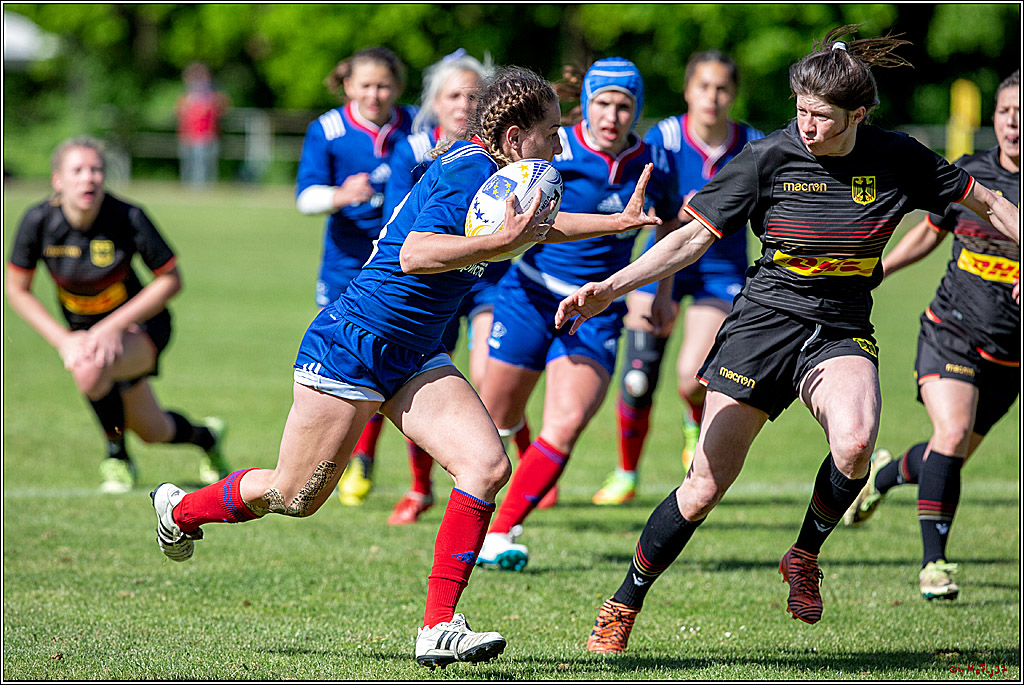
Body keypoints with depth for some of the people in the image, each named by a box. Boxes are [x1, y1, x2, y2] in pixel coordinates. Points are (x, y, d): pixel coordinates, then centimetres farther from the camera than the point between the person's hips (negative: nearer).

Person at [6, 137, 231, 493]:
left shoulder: (128, 218, -26)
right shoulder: (38, 221, -19)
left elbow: (170, 280, -17)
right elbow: (17, 290, -7)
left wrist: (114, 325, -25)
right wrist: (63, 339, -17)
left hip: (140, 323, -4)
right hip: (83, 330, 4)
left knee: (91, 367, -36)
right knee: (153, 431, 10)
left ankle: (117, 457, -8)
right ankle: (206, 436, 48)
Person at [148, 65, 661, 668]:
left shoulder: (492, 174, 7)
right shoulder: (468, 169, -22)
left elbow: (540, 224, 30)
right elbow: (415, 255, -35)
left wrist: (623, 222, 29)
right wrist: (504, 241, -39)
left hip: (414, 360, 9)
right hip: (350, 350, -9)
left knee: (488, 465, -13)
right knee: (293, 496, 6)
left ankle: (440, 628, -12)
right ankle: (181, 509, 36)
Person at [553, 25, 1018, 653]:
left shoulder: (896, 159, -4)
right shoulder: (771, 158, -9)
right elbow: (694, 236, -5)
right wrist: (608, 289, -14)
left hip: (842, 335, 1)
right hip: (765, 323, -1)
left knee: (855, 441, -31)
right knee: (706, 485, -7)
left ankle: (805, 555, -2)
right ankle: (623, 607, 11)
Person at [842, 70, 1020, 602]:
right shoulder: (966, 174, 0)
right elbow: (930, 232, 18)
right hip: (951, 331, -1)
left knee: (950, 458, 12)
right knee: (952, 432, -23)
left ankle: (885, 472, 47)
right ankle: (934, 562, -15)